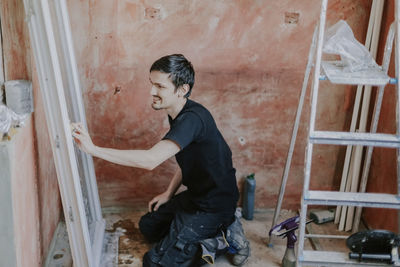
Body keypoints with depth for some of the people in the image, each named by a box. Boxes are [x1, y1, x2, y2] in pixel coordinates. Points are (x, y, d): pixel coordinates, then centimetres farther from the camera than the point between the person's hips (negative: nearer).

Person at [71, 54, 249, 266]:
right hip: (196, 194, 10)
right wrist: (169, 193, 11)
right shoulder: (177, 114, 3)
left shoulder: (193, 119, -29)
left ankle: (223, 238, -2)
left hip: (214, 206, -10)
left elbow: (150, 160, -41)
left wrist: (93, 149, -40)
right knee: (148, 227, 22)